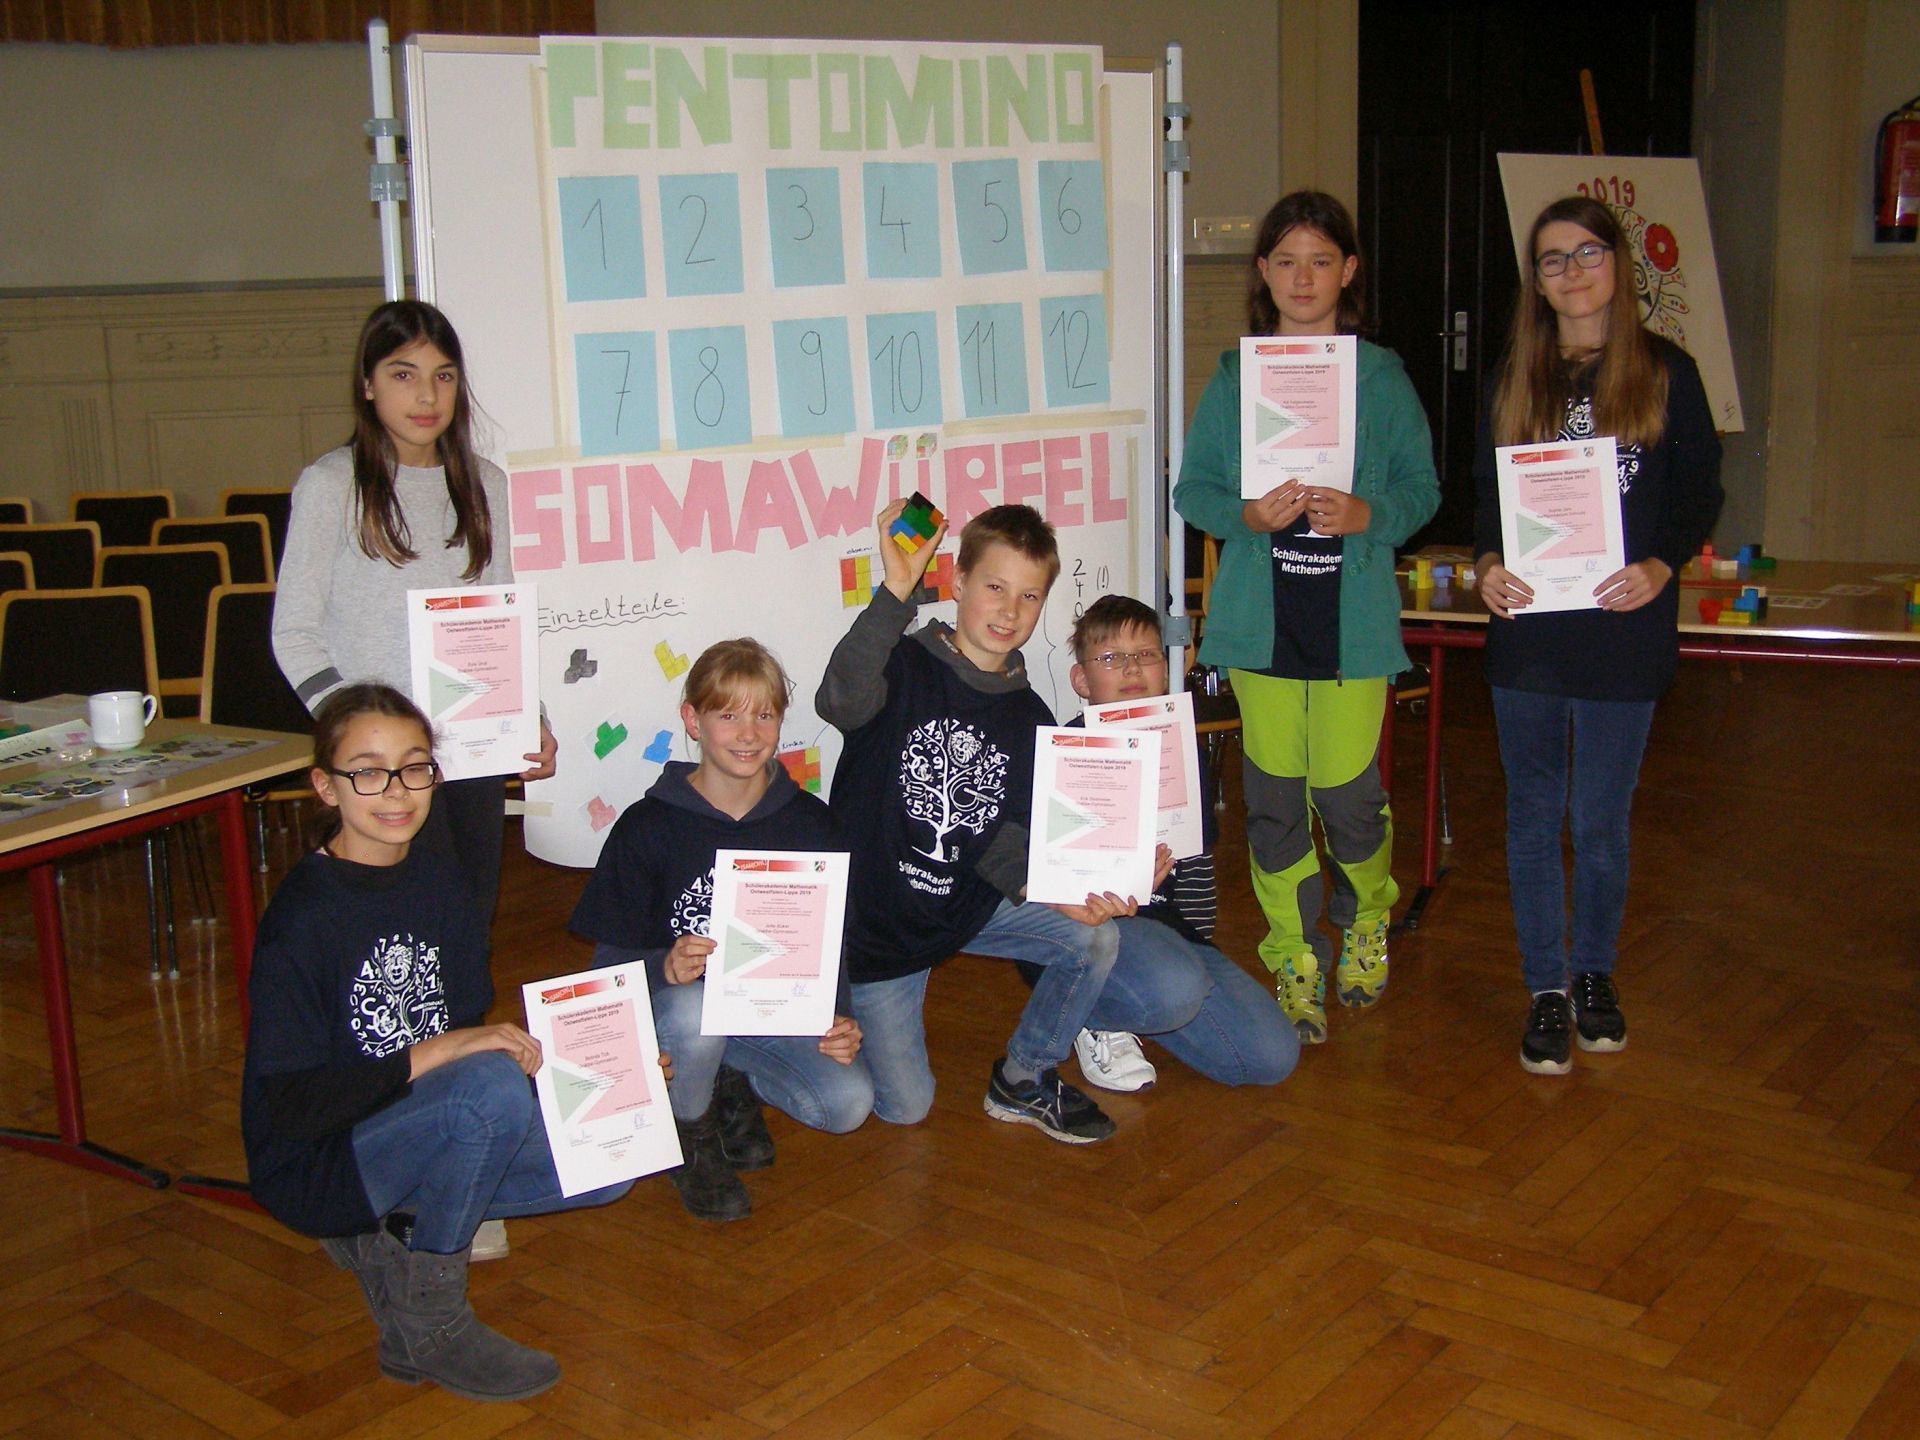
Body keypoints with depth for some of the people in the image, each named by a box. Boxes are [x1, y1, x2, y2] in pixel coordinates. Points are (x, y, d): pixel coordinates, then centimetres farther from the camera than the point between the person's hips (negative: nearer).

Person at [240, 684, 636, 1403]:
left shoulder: (438, 879, 2)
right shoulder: (302, 919, -20)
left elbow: (470, 1026, 8)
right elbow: (292, 1106, -23)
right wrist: (435, 1054, -30)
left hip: (421, 1135, 7)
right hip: (317, 1167, -7)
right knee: (494, 1089, -34)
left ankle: (391, 1237, 8)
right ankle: (426, 1322, -13)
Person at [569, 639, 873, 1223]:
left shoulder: (808, 822, 0)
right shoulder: (649, 826, -9)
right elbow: (611, 954, -8)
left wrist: (839, 1019, -12)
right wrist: (664, 967, -31)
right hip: (674, 1001, -2)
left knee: (849, 1101, -23)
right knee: (693, 1009, -38)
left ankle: (735, 1086, 11)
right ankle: (691, 1141, -5)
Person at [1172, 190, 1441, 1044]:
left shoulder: (1381, 378, 3)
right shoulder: (1234, 378, 5)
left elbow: (1422, 487, 6)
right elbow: (1192, 491, 6)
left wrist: (1368, 515, -15)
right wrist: (1249, 514, -13)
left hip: (1352, 616, -1)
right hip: (1262, 616, 1)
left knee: (1347, 789, -1)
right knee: (1274, 795, 4)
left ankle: (1368, 919, 30)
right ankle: (1295, 959, 20)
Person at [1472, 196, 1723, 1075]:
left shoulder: (1666, 372, 3)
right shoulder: (1514, 376, 9)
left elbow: (1701, 494, 3)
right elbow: (1485, 492, 9)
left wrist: (1661, 566, -16)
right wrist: (1487, 564, -11)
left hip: (1624, 630, -2)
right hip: (1526, 626, 2)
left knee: (1601, 820, 6)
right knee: (1534, 814, 7)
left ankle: (1595, 974, 28)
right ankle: (1546, 987, 19)